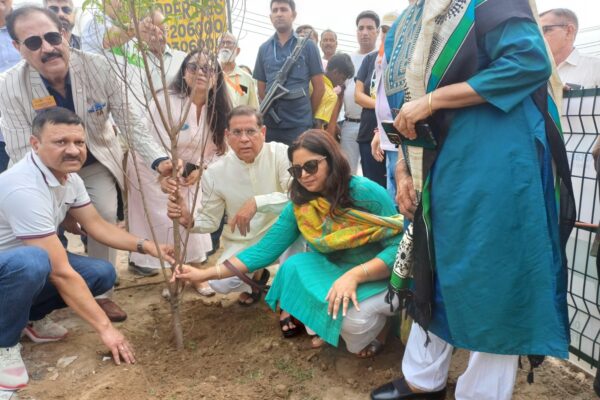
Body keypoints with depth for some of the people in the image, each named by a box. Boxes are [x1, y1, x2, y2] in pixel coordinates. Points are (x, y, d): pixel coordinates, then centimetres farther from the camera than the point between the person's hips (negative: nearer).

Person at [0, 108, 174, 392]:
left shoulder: (69, 176, -7)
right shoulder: (24, 187, -34)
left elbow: (97, 225, 3)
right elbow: (61, 273, -34)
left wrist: (146, 246, -11)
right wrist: (105, 327, -29)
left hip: (31, 264, 8)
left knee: (102, 273, -9)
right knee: (33, 261, -39)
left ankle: (31, 316, 13)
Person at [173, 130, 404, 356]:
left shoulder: (366, 192, -20)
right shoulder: (299, 206, -6)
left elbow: (399, 247, -20)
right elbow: (265, 250, -8)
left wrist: (354, 275, -35)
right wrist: (205, 274, -15)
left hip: (379, 278, -4)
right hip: (335, 274, 5)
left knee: (352, 317, -32)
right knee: (295, 266, -21)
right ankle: (330, 329, 3)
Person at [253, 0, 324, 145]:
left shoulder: (307, 46, 2)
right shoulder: (264, 49, 10)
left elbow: (319, 87, 3)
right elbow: (261, 89, 15)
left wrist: (307, 114, 5)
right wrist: (270, 111, 7)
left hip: (299, 125, -3)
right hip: (270, 124, 3)